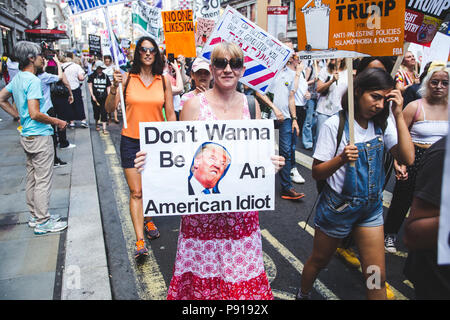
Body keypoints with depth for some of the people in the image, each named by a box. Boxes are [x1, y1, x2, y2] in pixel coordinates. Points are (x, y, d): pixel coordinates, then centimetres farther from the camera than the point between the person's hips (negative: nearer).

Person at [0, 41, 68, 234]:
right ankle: (42, 222, 7)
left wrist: (19, 116, 16)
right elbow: (35, 114, -24)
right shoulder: (33, 81, -18)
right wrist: (57, 122, -12)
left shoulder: (16, 78, 9)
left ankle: (35, 216, 28)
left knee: (32, 178, 16)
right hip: (40, 136, -10)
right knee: (43, 180, -1)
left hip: (27, 135, 10)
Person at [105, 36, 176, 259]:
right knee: (136, 192, -3)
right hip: (131, 141, -2)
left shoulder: (163, 81, 2)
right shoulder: (127, 78, -3)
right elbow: (110, 109, -7)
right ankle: (140, 241, 0)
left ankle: (148, 219, 42)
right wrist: (114, 88, -23)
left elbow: (170, 114, 6)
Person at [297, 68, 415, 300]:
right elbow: (317, 172, -15)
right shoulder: (335, 124, -16)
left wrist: (398, 115, -18)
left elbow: (407, 158, -15)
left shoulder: (382, 124, -3)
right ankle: (303, 295, 45)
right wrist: (341, 159, -34)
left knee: (377, 276, 6)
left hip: (371, 206, 4)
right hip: (339, 205, -4)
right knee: (319, 261, 17)